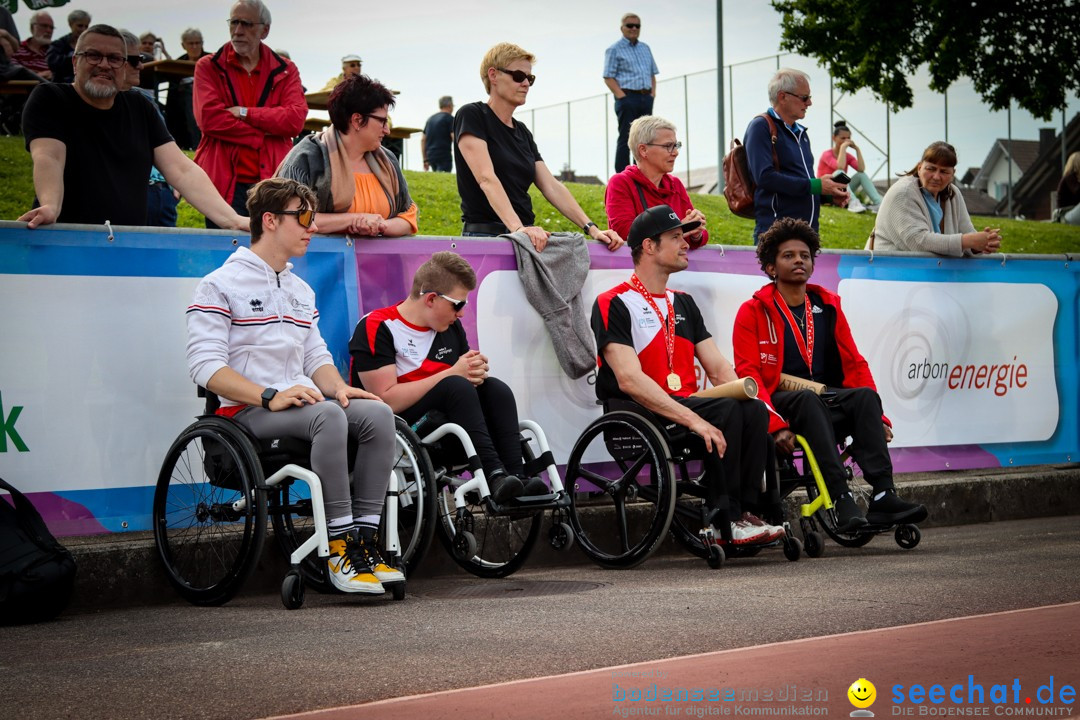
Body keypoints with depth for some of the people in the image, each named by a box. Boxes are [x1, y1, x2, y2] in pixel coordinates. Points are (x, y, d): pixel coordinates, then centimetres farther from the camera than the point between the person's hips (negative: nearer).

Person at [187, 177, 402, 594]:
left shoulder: (301, 290, 25)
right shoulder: (219, 286, -1)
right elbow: (205, 366, -11)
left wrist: (339, 387, -2)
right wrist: (269, 396, -23)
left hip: (301, 401, 7)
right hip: (247, 413, -7)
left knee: (378, 413, -22)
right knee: (327, 415, -36)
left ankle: (364, 539, -23)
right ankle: (340, 548, -32)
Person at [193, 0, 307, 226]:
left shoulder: (285, 71, 12)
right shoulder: (208, 67, 8)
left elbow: (295, 120, -4)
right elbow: (209, 118, -8)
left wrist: (244, 113, -9)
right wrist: (261, 136, -8)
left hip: (272, 184, 1)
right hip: (225, 184, -1)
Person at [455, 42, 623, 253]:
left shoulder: (522, 133, 20)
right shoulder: (471, 116, -2)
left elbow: (551, 186, 14)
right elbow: (486, 178, -16)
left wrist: (591, 229, 1)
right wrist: (517, 228, -30)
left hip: (526, 241, 7)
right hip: (485, 236, -6)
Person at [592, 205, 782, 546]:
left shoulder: (683, 304, 23)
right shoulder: (614, 304, -3)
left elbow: (720, 370, 17)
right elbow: (629, 380, -16)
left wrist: (749, 397, -6)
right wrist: (692, 419, -25)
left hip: (686, 407, 7)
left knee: (753, 410, -21)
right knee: (726, 409, -28)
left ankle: (744, 513, -22)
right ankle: (722, 518, -22)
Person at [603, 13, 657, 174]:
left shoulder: (645, 48, 18)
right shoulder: (614, 50, -2)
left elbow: (652, 73, 22)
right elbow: (608, 77, -8)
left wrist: (653, 93, 7)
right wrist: (622, 97, -16)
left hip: (646, 98, 7)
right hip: (628, 98, -7)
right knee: (625, 138, -6)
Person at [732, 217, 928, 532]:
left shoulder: (828, 306, 17)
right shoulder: (753, 312, 3)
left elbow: (854, 364, 14)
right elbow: (748, 374, -7)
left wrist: (877, 415, -1)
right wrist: (775, 426, -22)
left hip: (828, 403, 4)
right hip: (782, 403, -4)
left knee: (865, 396, -26)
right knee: (808, 398, -36)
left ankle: (883, 496, -37)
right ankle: (841, 501, -45)